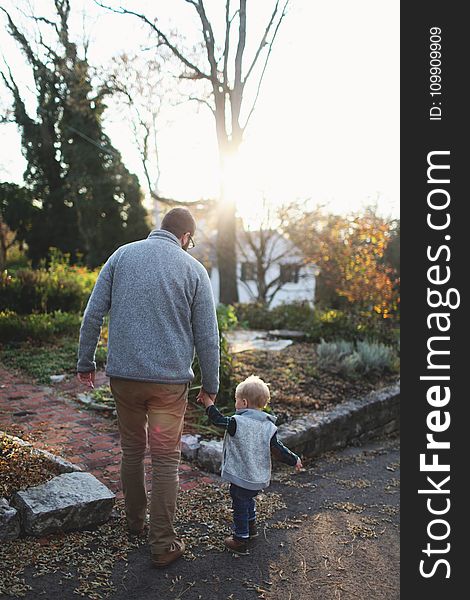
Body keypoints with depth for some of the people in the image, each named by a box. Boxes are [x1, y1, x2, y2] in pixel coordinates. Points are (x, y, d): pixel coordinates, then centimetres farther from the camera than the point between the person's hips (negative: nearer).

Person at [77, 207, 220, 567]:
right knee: (166, 460, 6)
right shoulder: (193, 269, -2)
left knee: (132, 449, 20)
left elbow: (93, 315, 2)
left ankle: (135, 520, 37)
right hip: (170, 379, -3)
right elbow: (207, 336, -1)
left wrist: (86, 362, 11)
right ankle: (163, 544, 15)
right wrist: (211, 385, 9)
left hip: (123, 375, 3)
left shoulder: (122, 256, 4)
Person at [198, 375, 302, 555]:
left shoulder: (237, 422, -21)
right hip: (259, 478, 6)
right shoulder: (268, 426, -6)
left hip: (241, 477, -6)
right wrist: (294, 460, 7)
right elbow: (277, 449, -6)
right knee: (249, 500, 31)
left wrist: (208, 402, 1)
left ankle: (241, 540, 18)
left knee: (240, 507, 9)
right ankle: (251, 526, 48)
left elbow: (217, 419, -11)